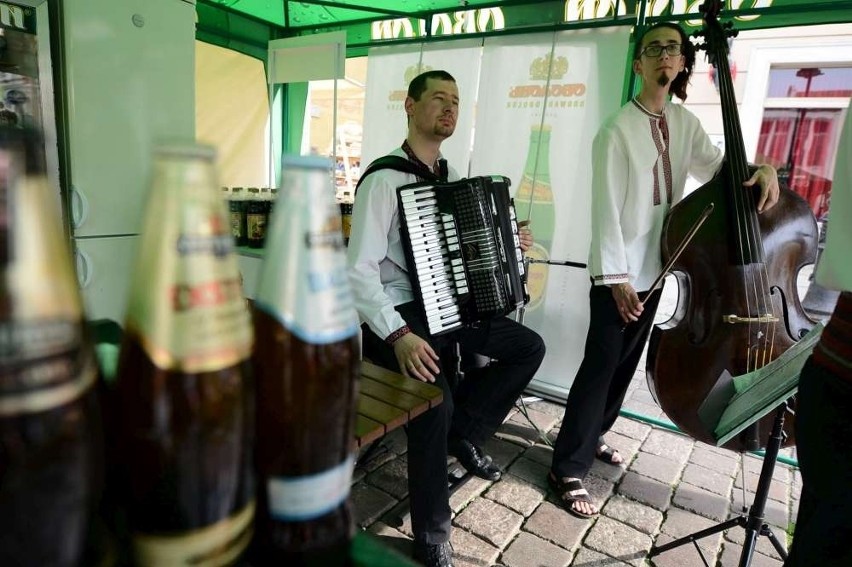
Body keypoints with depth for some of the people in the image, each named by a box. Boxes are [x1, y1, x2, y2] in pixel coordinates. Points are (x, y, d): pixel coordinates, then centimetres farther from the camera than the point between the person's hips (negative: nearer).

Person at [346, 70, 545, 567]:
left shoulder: (453, 179, 11)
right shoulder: (384, 179, -14)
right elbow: (359, 271, -20)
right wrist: (398, 335, -31)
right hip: (396, 314, -8)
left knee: (530, 347, 1)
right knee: (437, 396, -30)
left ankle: (466, 433, 18)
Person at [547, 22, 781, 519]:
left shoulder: (686, 124, 8)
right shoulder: (618, 131, -12)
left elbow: (718, 168, 16)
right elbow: (607, 210, -16)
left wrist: (760, 168, -7)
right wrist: (616, 277, -19)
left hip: (656, 266, 7)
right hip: (620, 271, -7)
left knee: (627, 362, 16)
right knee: (601, 365, -7)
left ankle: (592, 435, 35)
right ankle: (569, 469, 4)